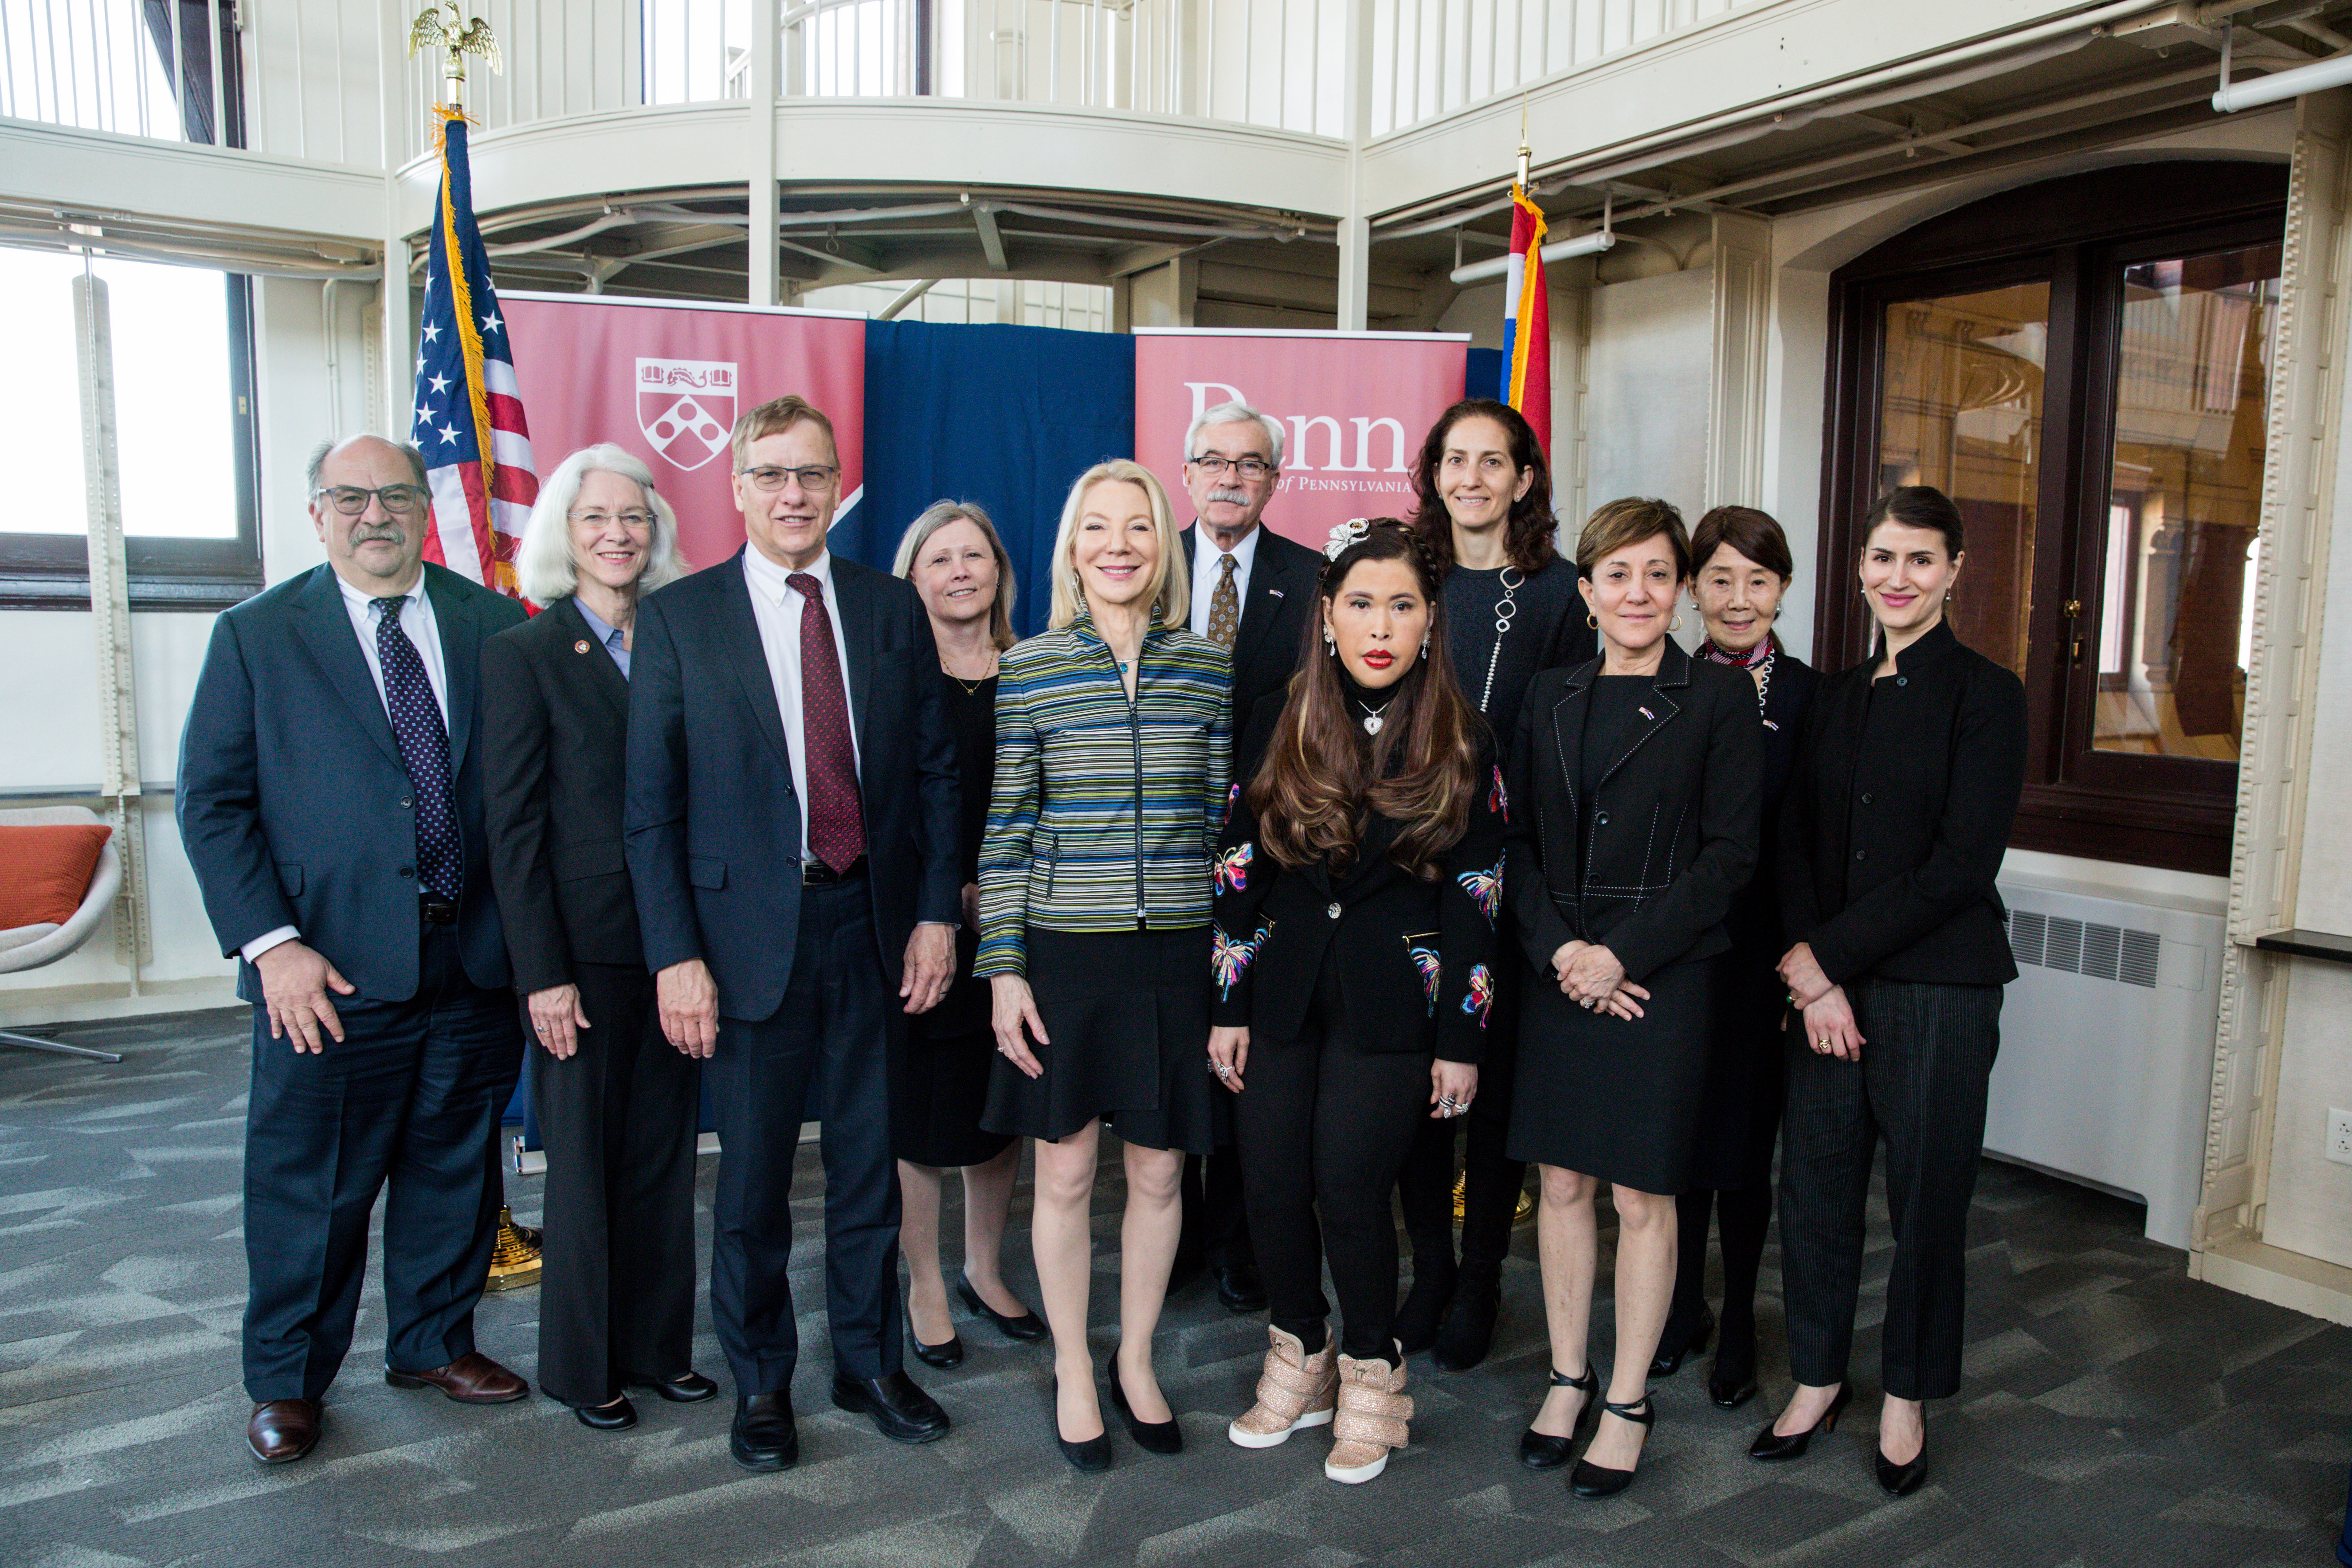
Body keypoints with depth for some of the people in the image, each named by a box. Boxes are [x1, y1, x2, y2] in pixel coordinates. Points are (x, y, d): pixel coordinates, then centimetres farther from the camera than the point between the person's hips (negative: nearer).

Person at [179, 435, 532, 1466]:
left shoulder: (495, 626, 6)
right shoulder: (256, 635, 1)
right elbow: (213, 801, -2)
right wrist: (269, 944, -11)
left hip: (475, 961, 3)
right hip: (330, 972, -2)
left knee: (455, 1168, 16)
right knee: (310, 1185, 8)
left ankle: (434, 1343, 36)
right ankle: (286, 1381, 29)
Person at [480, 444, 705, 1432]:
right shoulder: (523, 655, -4)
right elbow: (512, 828, -8)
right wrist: (543, 973, -13)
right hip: (587, 950, -4)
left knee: (665, 1153, 12)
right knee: (586, 1158, 7)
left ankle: (657, 1346, 28)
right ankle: (585, 1365, 24)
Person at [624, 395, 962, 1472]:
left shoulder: (893, 609, 6)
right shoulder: (677, 617, -2)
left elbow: (934, 770, 8)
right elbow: (652, 803, -4)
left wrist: (936, 912, 1)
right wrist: (674, 954, -10)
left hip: (874, 921, 3)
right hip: (748, 928, -2)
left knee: (869, 1159, 14)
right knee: (753, 1171, 9)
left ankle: (869, 1362, 33)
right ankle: (760, 1382, 29)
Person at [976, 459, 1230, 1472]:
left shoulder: (1208, 669, 3)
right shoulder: (1029, 669, -2)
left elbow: (1223, 821, 7)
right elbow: (1005, 834, -1)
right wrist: (1004, 970, -5)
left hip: (1179, 954, 2)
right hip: (1064, 951, -1)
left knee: (1159, 1171, 11)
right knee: (1066, 1171, 9)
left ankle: (1136, 1361, 33)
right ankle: (1072, 1373, 30)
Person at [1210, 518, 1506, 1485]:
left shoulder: (1460, 747, -3)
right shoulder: (1283, 729, 2)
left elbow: (1474, 899, -2)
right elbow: (1239, 868, 4)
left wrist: (1461, 1040, -5)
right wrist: (1227, 1006, 1)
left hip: (1391, 1004, -2)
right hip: (1283, 990, 3)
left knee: (1350, 1190, -4)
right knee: (1271, 1188, 5)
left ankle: (1370, 1375, 22)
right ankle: (1300, 1358, 30)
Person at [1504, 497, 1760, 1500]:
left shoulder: (1719, 699, -2)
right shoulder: (1550, 698, 9)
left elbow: (1729, 853, -7)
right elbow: (1517, 842, 7)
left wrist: (1622, 953, -14)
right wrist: (1557, 948, -8)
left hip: (1664, 978, -3)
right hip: (1559, 975, 4)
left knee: (1643, 1195, 6)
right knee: (1562, 1182, 10)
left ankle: (1628, 1402, 22)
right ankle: (1568, 1379, 27)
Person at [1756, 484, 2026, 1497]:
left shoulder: (1984, 694, -4)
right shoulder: (1837, 696, 11)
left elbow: (1961, 865, -12)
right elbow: (1796, 844, 5)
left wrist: (1827, 954, -13)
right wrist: (1813, 979, -8)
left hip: (1939, 986, -4)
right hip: (1828, 983, 4)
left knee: (1926, 1189, 7)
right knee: (1815, 1178, 9)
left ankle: (1906, 1396, 27)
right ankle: (1818, 1377, 28)